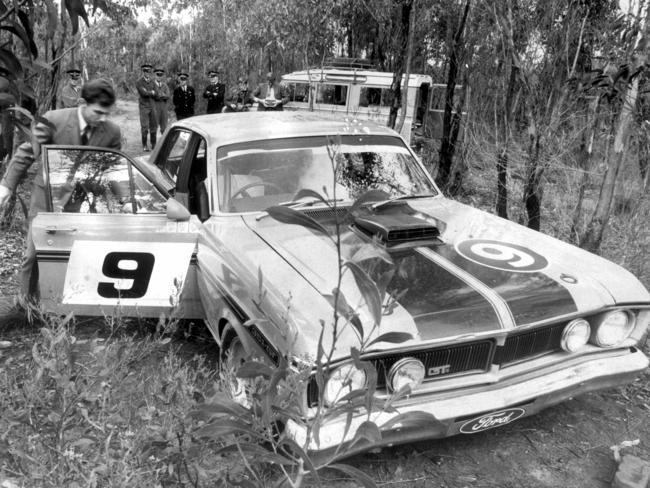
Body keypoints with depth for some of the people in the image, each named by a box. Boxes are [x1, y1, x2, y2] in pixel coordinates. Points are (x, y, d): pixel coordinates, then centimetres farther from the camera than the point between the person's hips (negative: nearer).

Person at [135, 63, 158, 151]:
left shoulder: (152, 82, 11)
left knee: (154, 126, 4)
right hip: (143, 107, -4)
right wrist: (152, 92, -1)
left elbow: (156, 95, 4)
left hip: (152, 106, 4)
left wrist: (147, 92, -6)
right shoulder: (139, 82, -4)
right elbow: (144, 93, -16)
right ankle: (144, 145, 1)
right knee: (144, 127, -7)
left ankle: (154, 144, 12)